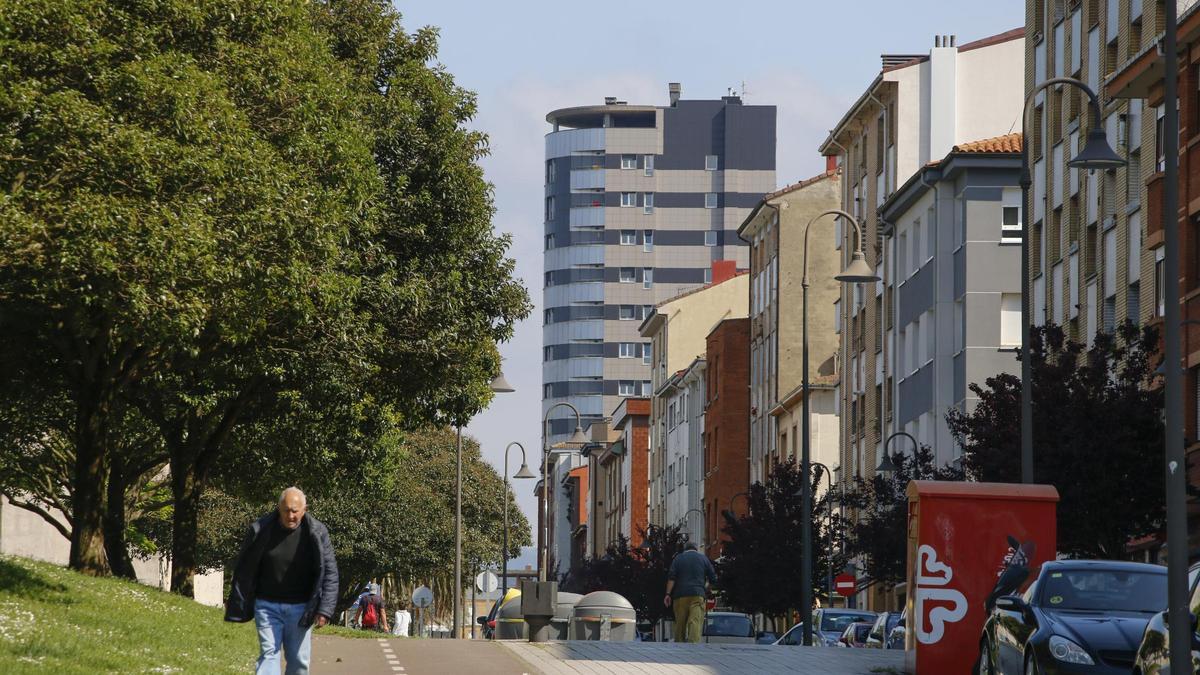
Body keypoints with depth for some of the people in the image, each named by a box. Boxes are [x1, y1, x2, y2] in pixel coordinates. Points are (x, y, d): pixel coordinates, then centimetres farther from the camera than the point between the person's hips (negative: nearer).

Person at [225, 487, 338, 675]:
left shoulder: (317, 533, -6)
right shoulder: (261, 530, -5)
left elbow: (330, 573, -5)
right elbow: (243, 568, 5)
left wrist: (325, 609, -13)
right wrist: (236, 606, 7)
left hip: (299, 608, 0)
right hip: (267, 606, 0)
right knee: (269, 653, -10)